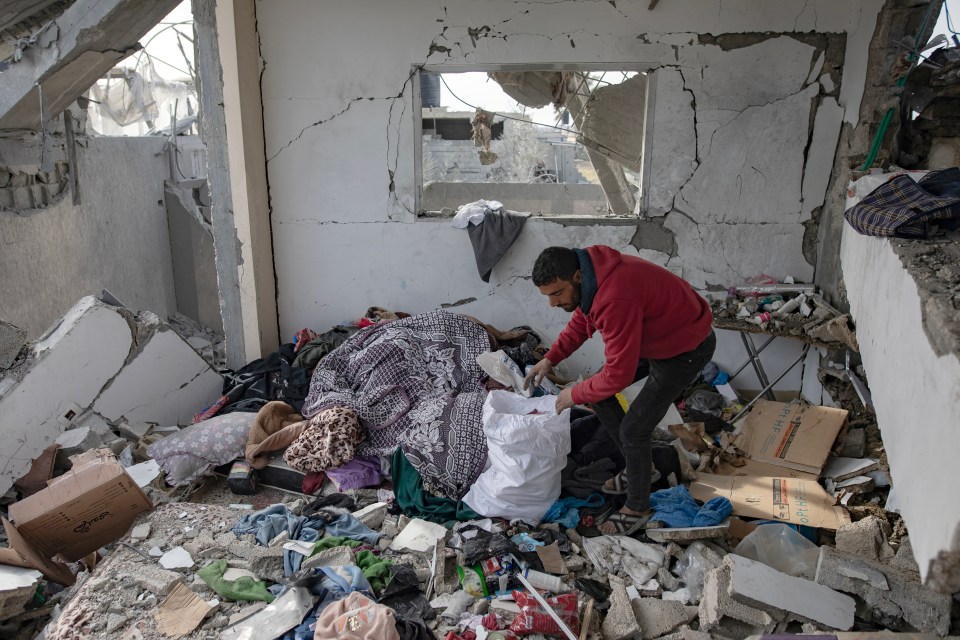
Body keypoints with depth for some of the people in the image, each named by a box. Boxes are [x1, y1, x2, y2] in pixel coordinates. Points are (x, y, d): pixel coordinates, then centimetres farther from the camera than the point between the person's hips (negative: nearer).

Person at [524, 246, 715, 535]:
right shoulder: (589, 277, -9)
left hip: (686, 348, -9)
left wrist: (575, 395, -17)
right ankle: (638, 465, 28)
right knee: (599, 393, 10)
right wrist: (550, 359, 0)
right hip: (652, 335, 9)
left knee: (633, 429, -6)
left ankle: (638, 509, 16)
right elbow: (581, 322, 11)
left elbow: (619, 374, -32)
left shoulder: (615, 300, -38)